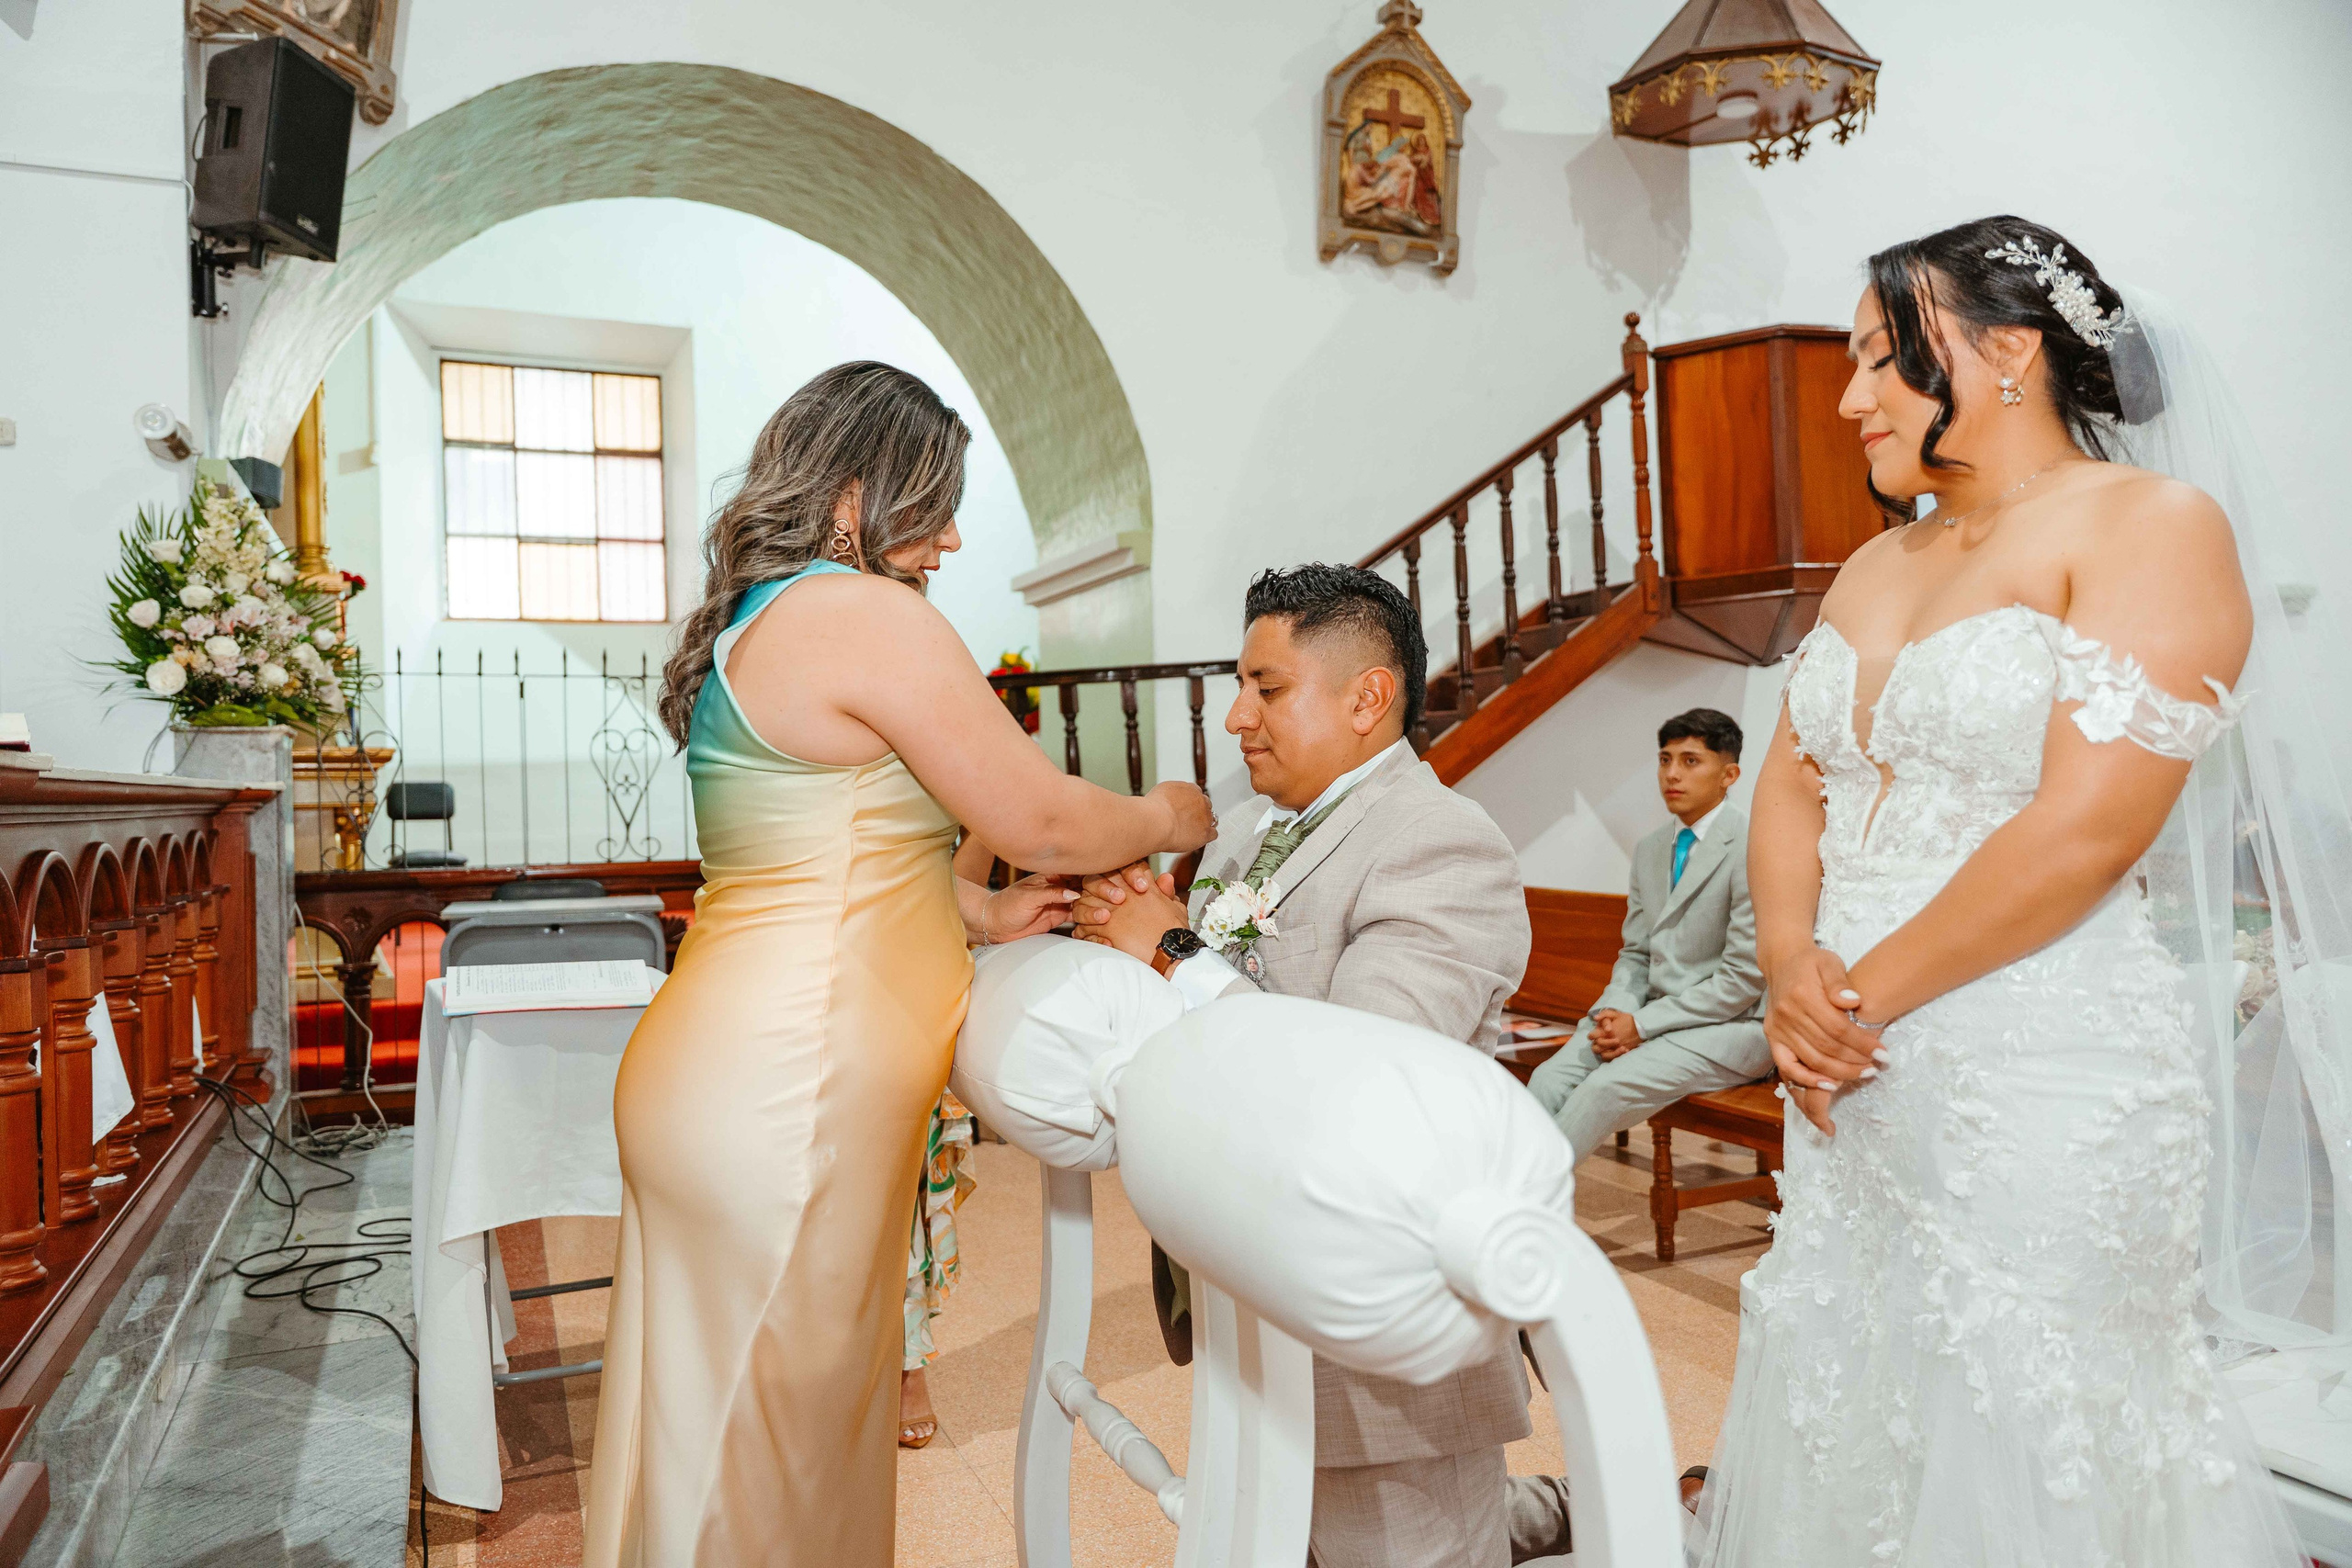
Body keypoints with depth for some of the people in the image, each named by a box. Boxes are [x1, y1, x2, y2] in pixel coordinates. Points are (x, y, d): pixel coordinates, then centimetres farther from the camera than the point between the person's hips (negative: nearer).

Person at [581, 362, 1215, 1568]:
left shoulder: (751, 628, 16)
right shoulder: (867, 616, -14)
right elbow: (1042, 820, -11)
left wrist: (982, 915, 16)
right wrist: (1162, 820, 8)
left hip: (744, 1080, 10)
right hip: (780, 1098, -10)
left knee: (802, 1422, 19)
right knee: (759, 1442, 4)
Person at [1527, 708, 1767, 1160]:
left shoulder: (1752, 849, -11)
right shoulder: (1648, 851, 14)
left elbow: (1745, 977, -15)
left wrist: (1641, 1024, -15)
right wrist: (1615, 1013, -5)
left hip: (1729, 1026, -6)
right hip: (1651, 1019, 7)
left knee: (1607, 1085, -27)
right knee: (1549, 1080, -18)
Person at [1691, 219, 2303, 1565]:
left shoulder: (2153, 528, -8)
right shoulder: (1877, 566, 14)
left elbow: (2085, 830, -18)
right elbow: (1791, 788, 9)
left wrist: (1863, 995, -13)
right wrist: (1790, 972, -8)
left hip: (2042, 1084, -7)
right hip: (1856, 1079, 7)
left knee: (2022, 1431, 6)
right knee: (1848, 1403, 15)